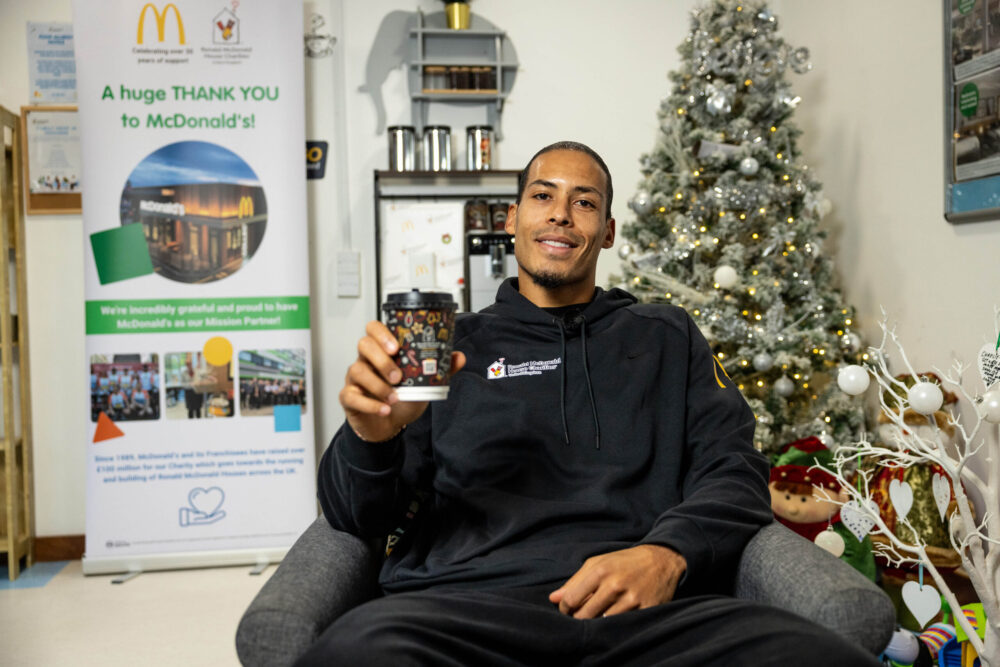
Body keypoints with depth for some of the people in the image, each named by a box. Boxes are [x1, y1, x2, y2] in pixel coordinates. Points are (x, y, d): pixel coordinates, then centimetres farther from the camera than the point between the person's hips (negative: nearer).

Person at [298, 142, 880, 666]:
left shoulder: (667, 337, 22)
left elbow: (734, 469, 12)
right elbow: (357, 515, 13)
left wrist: (667, 553, -11)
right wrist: (373, 435, -13)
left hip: (647, 607, 1)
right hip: (471, 598, 0)